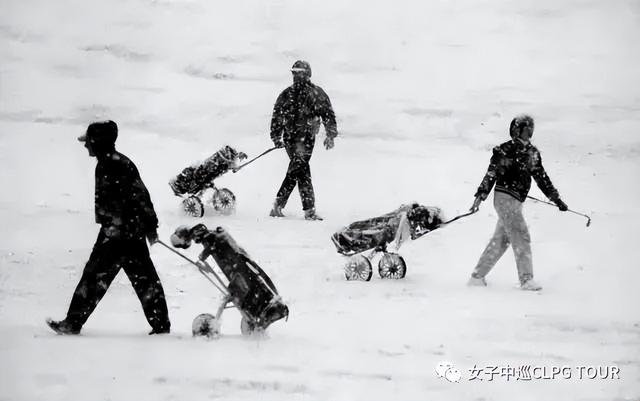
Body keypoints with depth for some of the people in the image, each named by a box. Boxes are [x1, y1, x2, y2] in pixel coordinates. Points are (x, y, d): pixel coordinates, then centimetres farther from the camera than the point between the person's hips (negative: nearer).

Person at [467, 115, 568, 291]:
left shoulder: (533, 153, 13)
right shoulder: (505, 150, -8)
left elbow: (541, 177, 21)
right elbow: (491, 173, -9)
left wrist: (556, 199, 20)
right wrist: (480, 195, -16)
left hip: (517, 201, 8)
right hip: (505, 197, -8)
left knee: (501, 240, 9)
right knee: (521, 237, -13)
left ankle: (477, 276, 16)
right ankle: (526, 279, -13)